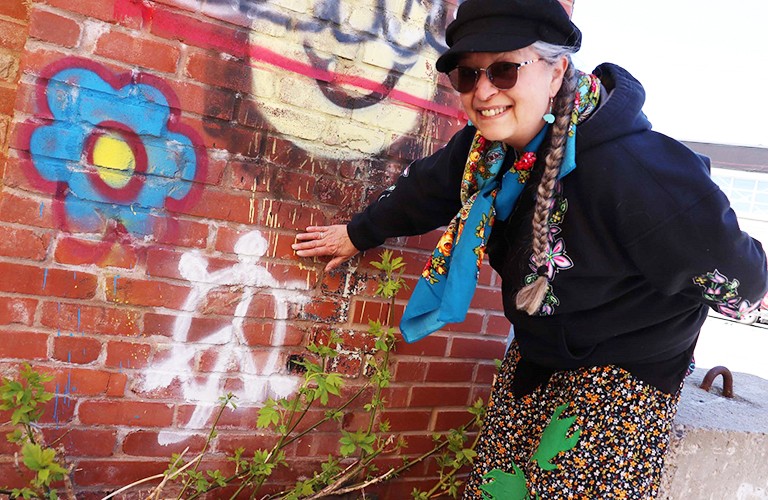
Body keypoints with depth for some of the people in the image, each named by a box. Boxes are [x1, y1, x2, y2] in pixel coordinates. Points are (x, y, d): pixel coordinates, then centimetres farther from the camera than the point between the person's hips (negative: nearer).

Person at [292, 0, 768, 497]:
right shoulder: (488, 147, -10)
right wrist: (359, 233, 22)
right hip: (535, 357, 7)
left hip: (627, 372, -6)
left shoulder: (631, 167, -33)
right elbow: (429, 187, 10)